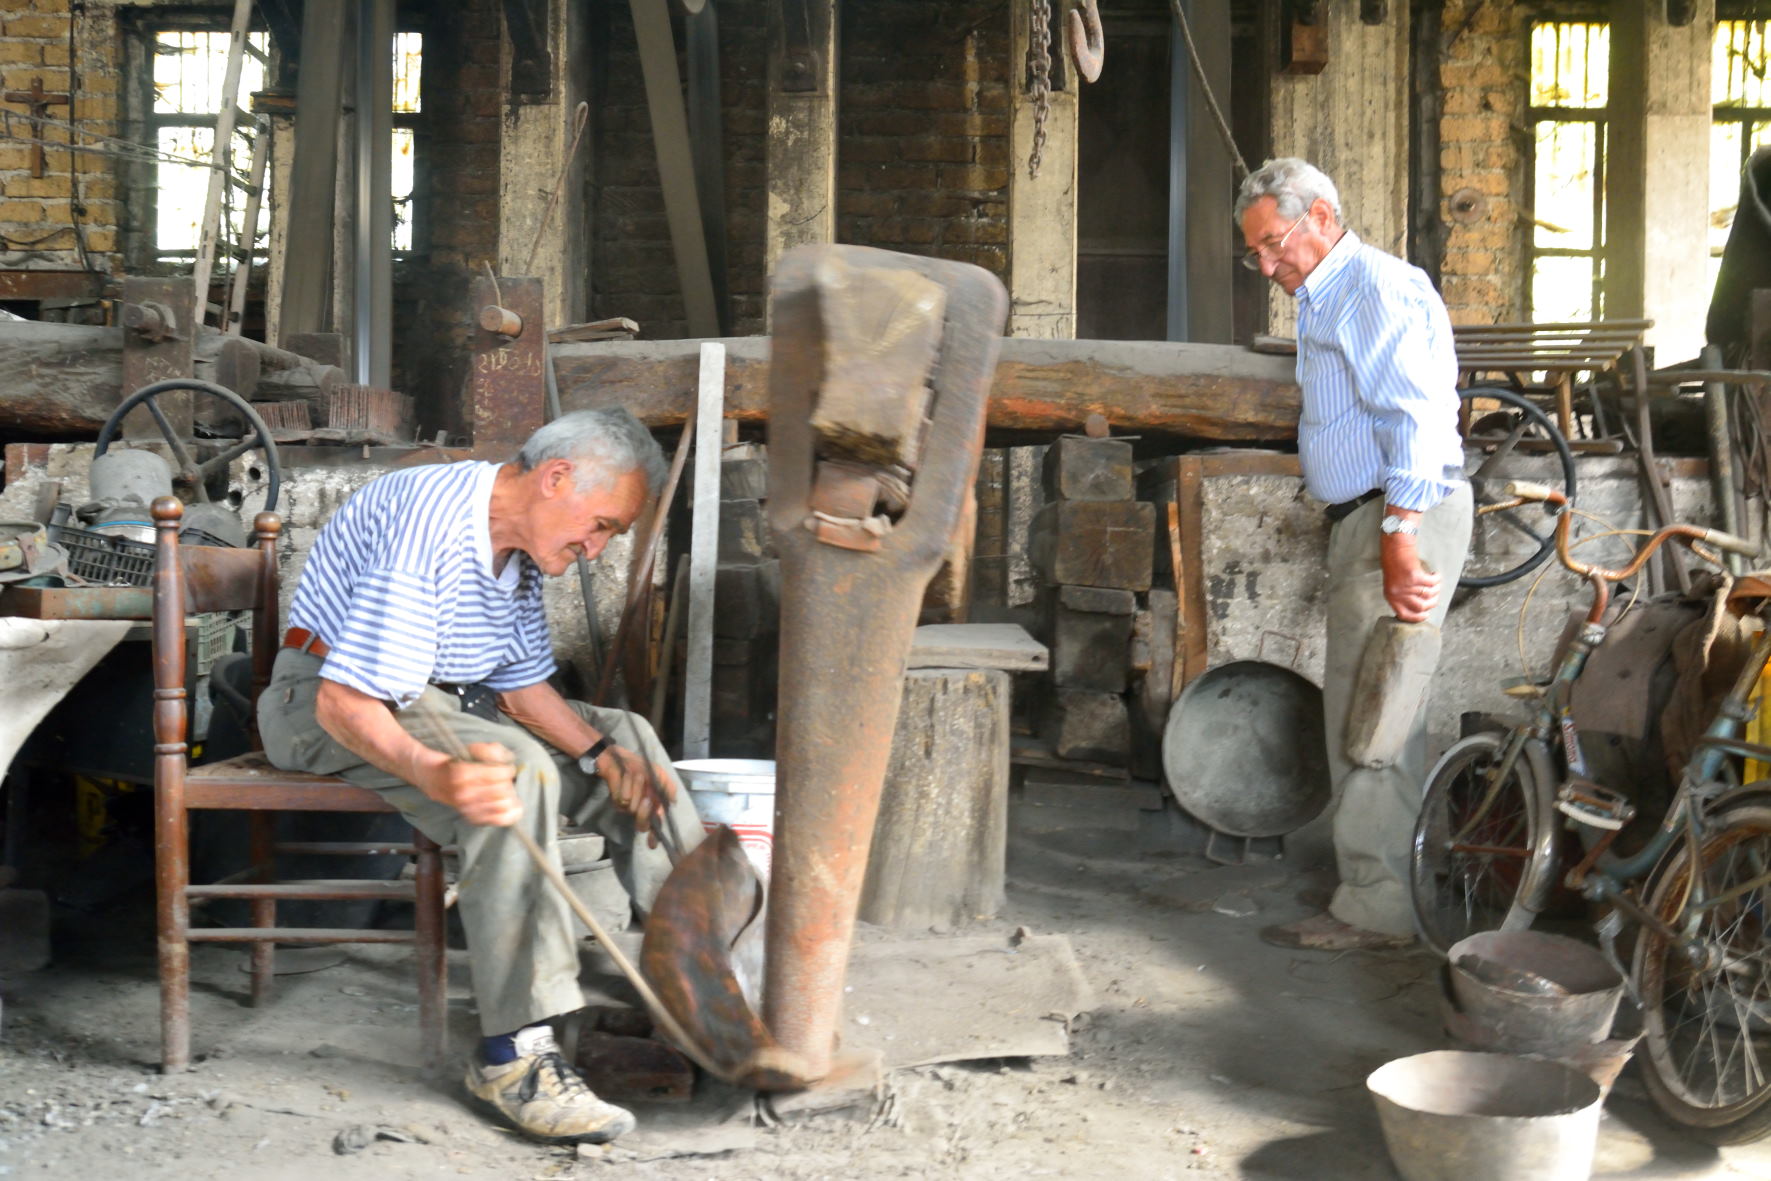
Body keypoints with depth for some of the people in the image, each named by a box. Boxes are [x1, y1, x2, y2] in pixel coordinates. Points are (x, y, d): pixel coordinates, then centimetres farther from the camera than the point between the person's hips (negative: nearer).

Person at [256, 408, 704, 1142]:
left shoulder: (519, 545, 1)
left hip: (439, 701, 10)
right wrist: (436, 774, -52)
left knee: (624, 737, 2)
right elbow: (344, 701, -34)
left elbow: (522, 688, 8)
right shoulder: (427, 524, -29)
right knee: (518, 771, -34)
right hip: (322, 704, -9)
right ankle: (513, 1056, -33)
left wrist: (603, 751, -9)